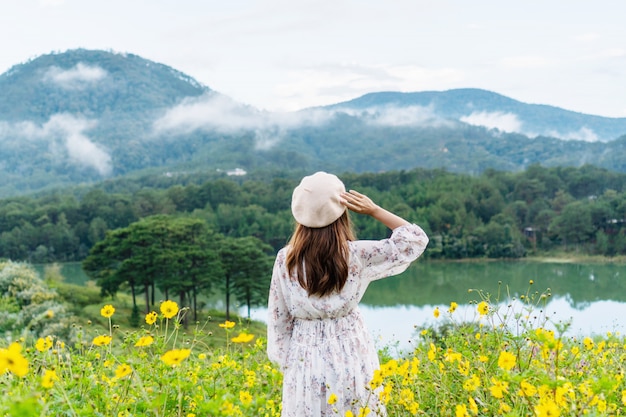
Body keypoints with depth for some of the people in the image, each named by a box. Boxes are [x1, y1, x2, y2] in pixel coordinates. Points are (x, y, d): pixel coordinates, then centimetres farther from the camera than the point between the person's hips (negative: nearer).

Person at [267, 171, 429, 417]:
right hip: (351, 358, -1)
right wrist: (374, 210, -4)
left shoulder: (285, 260, -8)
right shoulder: (357, 254, -12)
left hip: (304, 361, 1)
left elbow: (278, 319, -1)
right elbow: (415, 239, -3)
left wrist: (285, 363, 11)